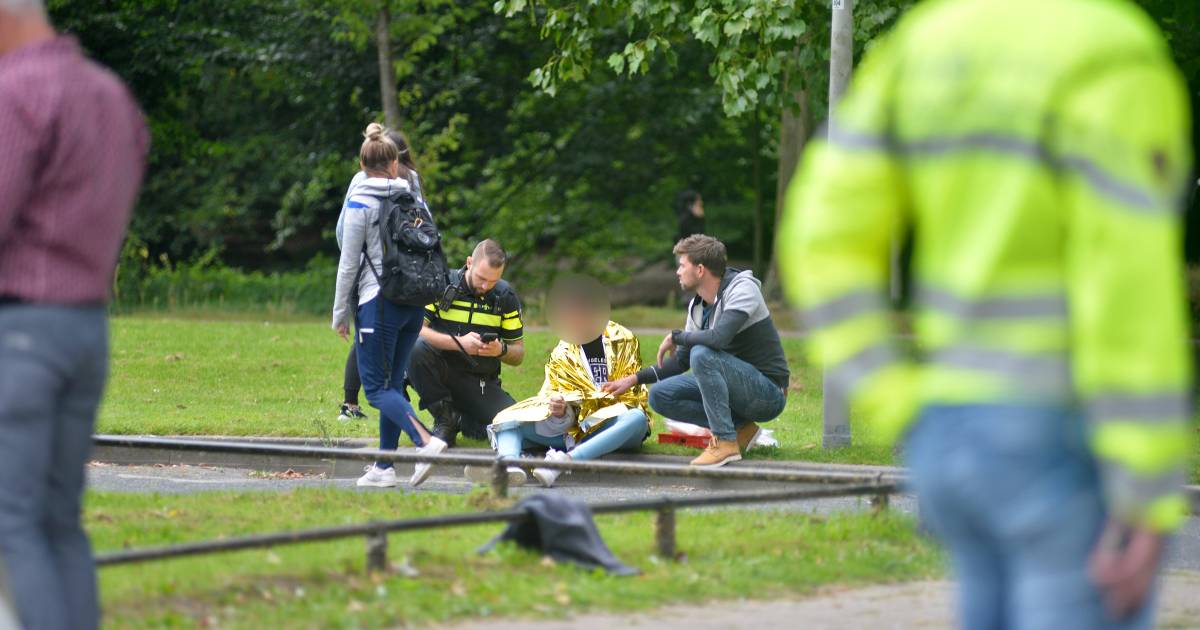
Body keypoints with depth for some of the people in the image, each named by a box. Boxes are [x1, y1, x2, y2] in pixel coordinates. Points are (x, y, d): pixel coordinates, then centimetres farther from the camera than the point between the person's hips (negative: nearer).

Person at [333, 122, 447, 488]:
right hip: (414, 303, 6)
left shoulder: (360, 204, -7)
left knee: (376, 387, -4)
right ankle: (384, 467, 10)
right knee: (393, 384, 11)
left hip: (378, 303, -6)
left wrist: (340, 314, 1)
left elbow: (349, 263, -6)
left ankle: (425, 441, -26)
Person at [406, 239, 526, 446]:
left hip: (480, 381, 2)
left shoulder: (505, 297, 4)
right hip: (441, 372, -2)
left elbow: (518, 354, 9)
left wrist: (501, 350, -15)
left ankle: (461, 421, 9)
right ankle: (444, 419, -14)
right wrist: (458, 343, -26)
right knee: (415, 348, -35)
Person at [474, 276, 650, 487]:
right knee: (508, 419, -15)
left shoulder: (623, 340, 1)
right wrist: (560, 411, -22)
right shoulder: (561, 354, 9)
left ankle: (565, 460, -55)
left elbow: (632, 393, -2)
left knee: (637, 418, -39)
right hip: (576, 427, 3)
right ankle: (509, 464, -50)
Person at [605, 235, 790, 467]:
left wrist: (676, 336, -17)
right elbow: (682, 360, 18)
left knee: (703, 354, -30)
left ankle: (725, 441, -25)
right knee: (660, 395, -1)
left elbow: (719, 337, -33)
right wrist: (635, 379, 12)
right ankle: (740, 428, -1)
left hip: (769, 393, -8)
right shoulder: (697, 306, 8)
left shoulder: (743, 289, -16)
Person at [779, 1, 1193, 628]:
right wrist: (1150, 501, -20)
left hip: (959, 435, 8)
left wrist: (909, 424, 5)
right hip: (1072, 447, -8)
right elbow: (1130, 293, -22)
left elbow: (827, 245, 5)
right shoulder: (1119, 63, -16)